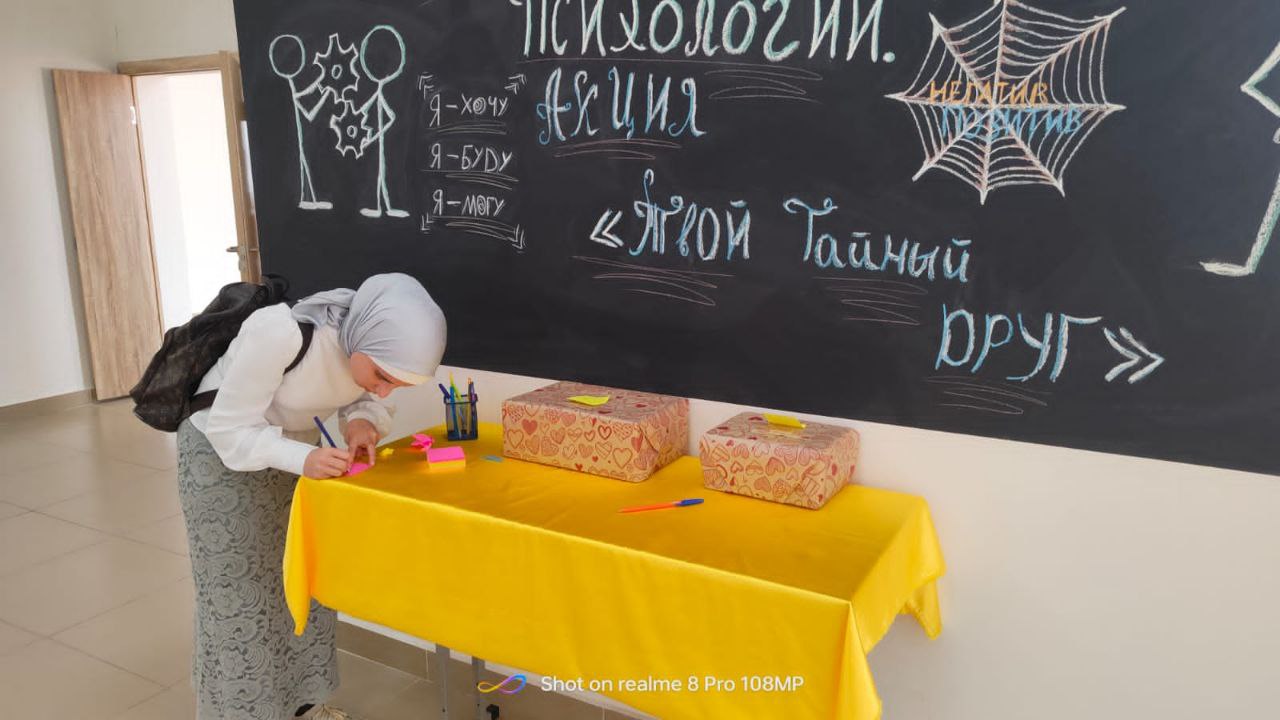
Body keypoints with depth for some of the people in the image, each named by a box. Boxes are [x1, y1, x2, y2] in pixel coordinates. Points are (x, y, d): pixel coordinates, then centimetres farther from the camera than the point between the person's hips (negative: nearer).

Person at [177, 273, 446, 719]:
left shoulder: (379, 342, -23)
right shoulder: (278, 333, -39)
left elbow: (367, 398, -4)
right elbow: (231, 429, -29)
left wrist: (363, 422, -25)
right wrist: (302, 459, -43)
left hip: (290, 443, 5)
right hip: (220, 447, -5)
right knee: (237, 588, 2)